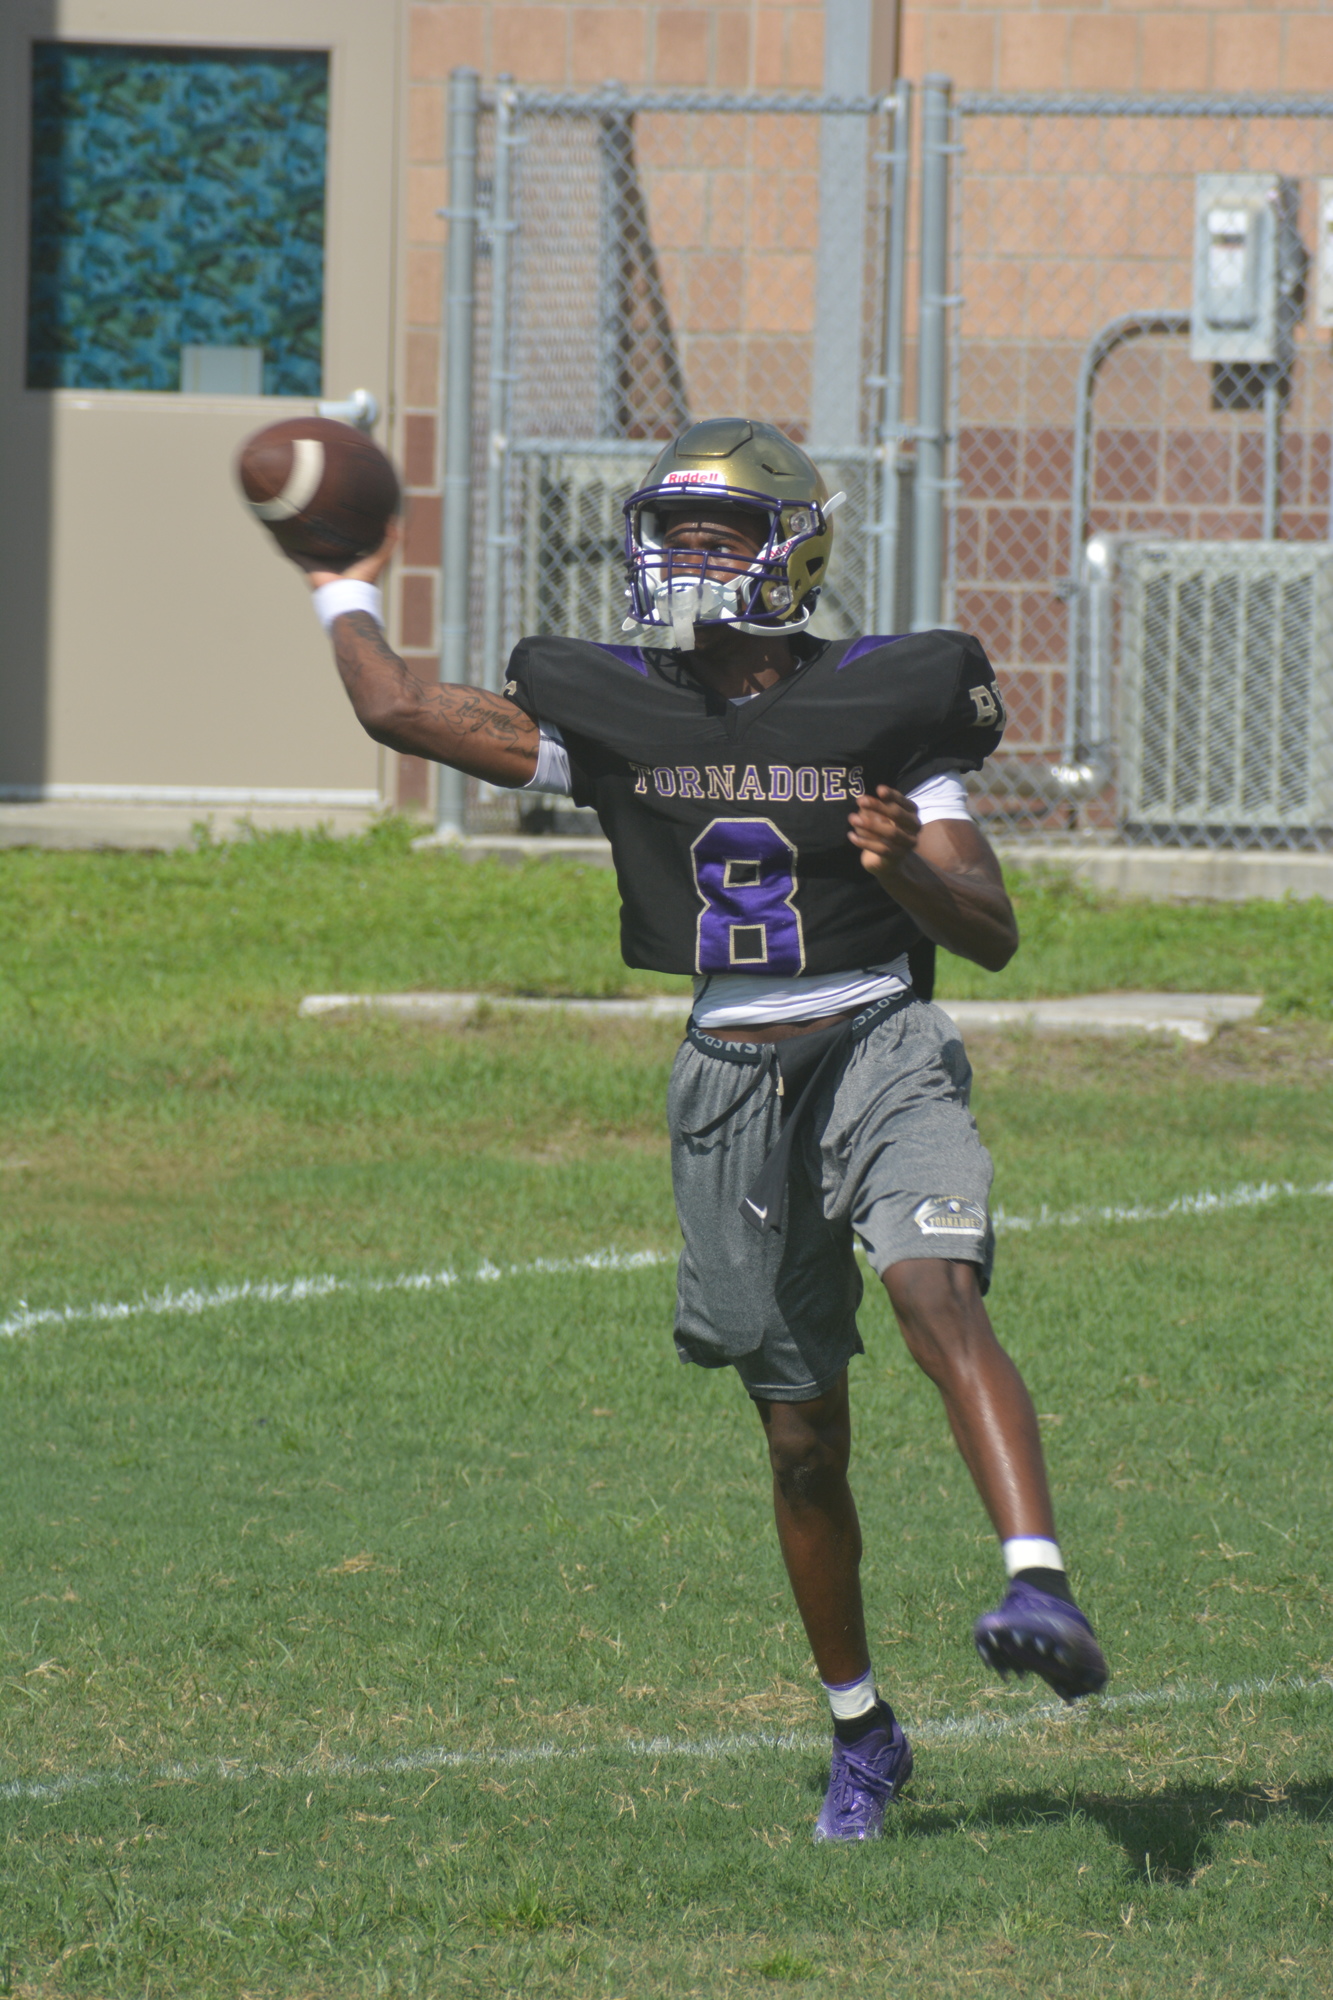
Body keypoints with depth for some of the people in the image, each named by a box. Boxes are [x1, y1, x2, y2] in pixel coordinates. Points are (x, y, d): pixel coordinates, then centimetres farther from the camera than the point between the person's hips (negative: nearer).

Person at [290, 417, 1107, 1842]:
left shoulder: (883, 703, -4)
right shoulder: (614, 711, 3)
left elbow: (993, 936, -3)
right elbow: (400, 710, 8)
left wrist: (909, 870, -23)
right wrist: (343, 595, 24)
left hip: (880, 1057, -3)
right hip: (732, 1085, 3)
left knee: (939, 1298, -31)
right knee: (802, 1439, 8)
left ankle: (1040, 1590, -46)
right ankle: (860, 1736, 24)